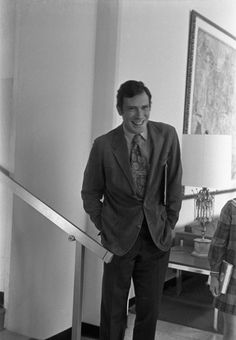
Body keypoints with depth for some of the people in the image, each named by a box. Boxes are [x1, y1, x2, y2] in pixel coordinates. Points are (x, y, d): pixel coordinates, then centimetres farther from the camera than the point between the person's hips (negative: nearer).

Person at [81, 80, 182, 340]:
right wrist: (105, 228, -1)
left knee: (150, 309, 13)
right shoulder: (104, 145, -9)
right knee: (113, 311, 9)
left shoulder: (167, 136, -4)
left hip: (157, 237, 2)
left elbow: (174, 185, 4)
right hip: (120, 238, -2)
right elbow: (90, 193, 3)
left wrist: (169, 224, 2)